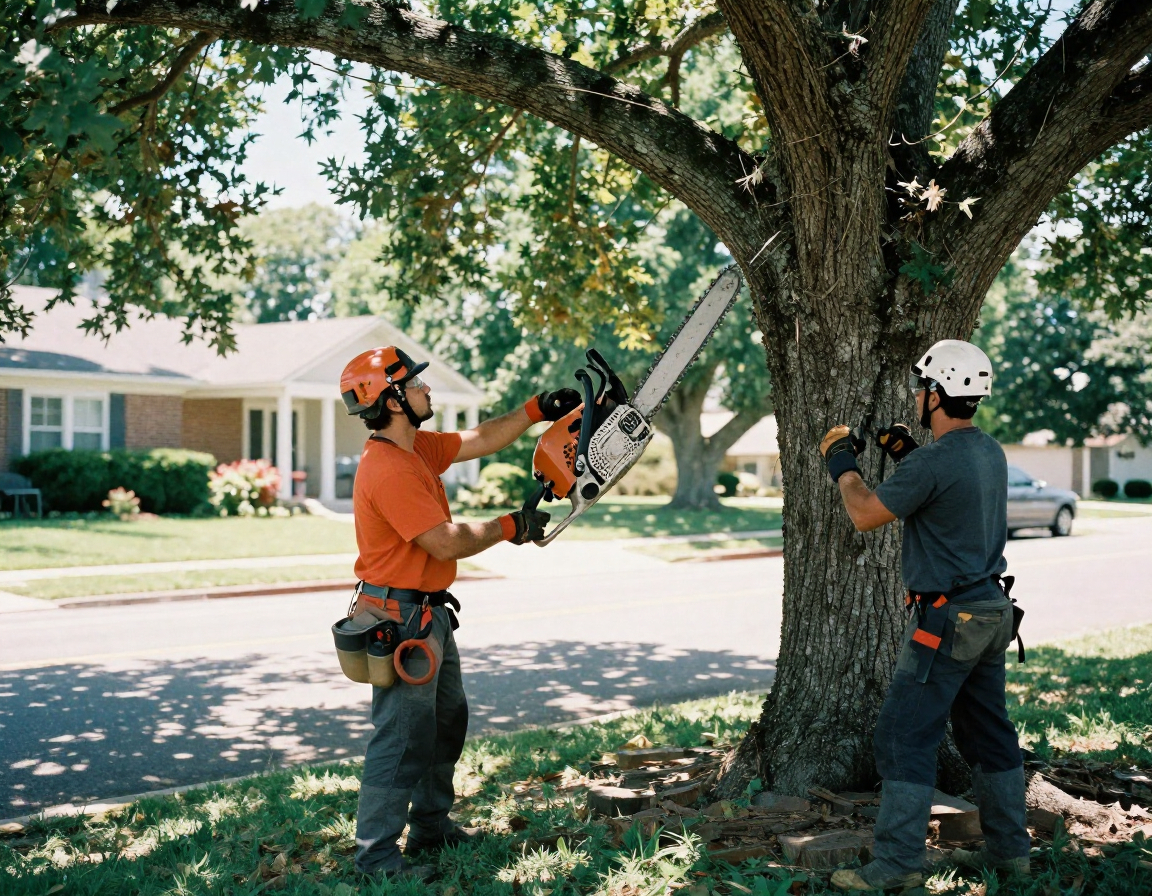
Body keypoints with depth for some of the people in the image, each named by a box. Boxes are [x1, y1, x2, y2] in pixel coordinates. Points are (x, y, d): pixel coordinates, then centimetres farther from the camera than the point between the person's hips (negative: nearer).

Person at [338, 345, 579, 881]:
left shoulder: (417, 449, 7)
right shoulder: (389, 470, -24)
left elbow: (481, 440, 18)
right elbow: (446, 542, -24)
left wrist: (537, 411, 11)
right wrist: (510, 528, -11)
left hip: (429, 616, 11)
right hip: (400, 619, -11)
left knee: (446, 721, 20)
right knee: (402, 735, -5)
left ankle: (431, 826, 32)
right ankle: (375, 851, 5)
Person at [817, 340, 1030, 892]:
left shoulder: (931, 462, -20)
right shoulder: (990, 452, 7)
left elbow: (866, 515, -11)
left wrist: (844, 469, 5)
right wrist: (908, 455, 18)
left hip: (947, 619, -9)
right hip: (992, 612, 9)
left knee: (904, 737, -4)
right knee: (989, 733, 17)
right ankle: (1008, 849, 25)